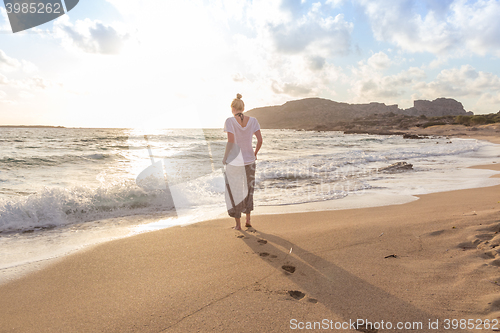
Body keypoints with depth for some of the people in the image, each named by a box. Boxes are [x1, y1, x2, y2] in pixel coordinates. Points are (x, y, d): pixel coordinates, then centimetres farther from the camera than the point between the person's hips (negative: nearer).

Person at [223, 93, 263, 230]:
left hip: (234, 162, -4)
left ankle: (238, 224, 16)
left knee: (234, 193, 11)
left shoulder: (230, 121, -13)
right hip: (249, 161, 4)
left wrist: (225, 157, -9)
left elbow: (230, 141, -23)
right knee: (248, 190, 23)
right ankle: (248, 220, 25)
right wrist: (255, 154, 9)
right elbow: (260, 139, -7)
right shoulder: (252, 120, -2)